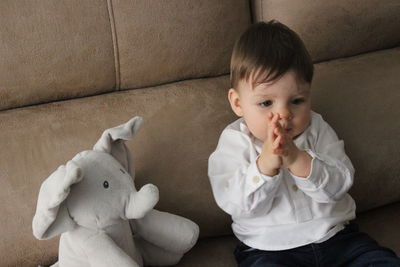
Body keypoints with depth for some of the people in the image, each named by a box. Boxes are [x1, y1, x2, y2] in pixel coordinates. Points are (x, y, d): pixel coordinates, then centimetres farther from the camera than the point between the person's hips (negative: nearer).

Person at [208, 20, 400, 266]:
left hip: (335, 235, 2)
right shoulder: (235, 141, -4)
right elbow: (237, 205, -13)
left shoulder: (317, 128, 1)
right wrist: (264, 165, -29)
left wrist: (299, 160, -26)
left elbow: (340, 184, -9)